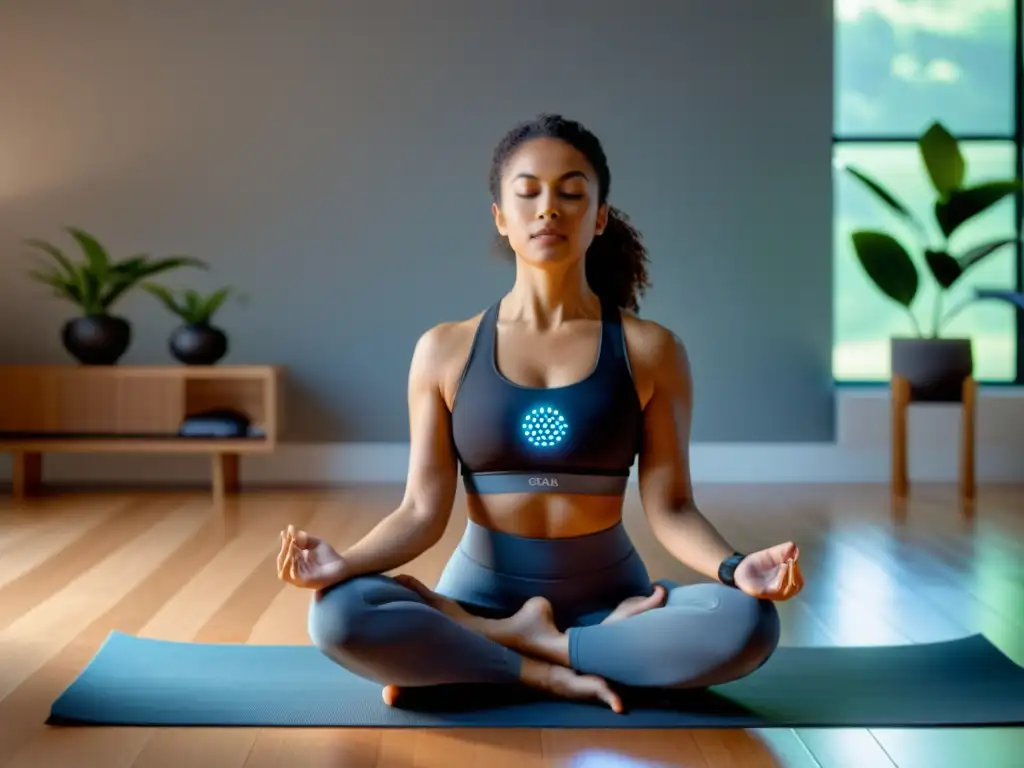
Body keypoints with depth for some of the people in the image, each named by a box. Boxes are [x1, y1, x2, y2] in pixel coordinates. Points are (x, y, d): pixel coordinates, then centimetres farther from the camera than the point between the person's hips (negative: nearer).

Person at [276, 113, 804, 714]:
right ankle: (554, 672, -18)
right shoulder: (445, 350, 1)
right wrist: (345, 561, -22)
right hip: (481, 591, -1)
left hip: (607, 595, 1)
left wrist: (736, 568, -23)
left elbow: (669, 507, -3)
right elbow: (424, 511, -2)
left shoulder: (650, 350, 0)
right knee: (341, 614, -29)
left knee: (747, 623, -30)